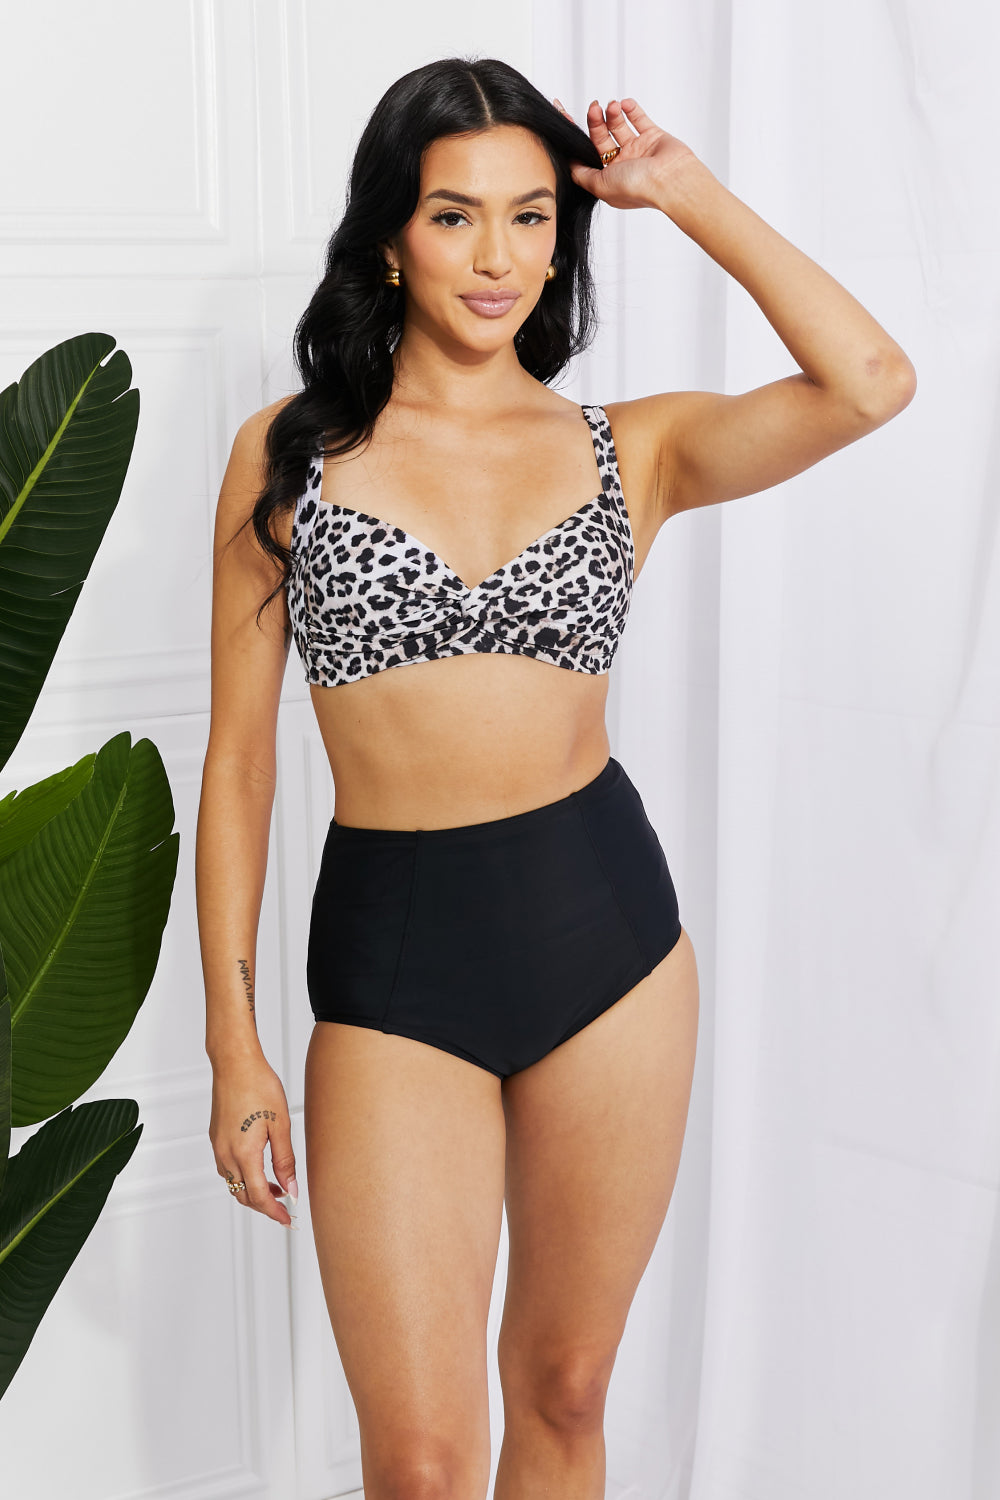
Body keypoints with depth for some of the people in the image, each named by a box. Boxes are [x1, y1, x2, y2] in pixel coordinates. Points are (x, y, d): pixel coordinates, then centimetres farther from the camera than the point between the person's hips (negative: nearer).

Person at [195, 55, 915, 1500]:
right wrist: (233, 1042, 0)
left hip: (606, 930, 2)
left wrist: (684, 189, -4)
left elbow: (870, 380, -13)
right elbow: (239, 755, 2)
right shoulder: (292, 452, 1)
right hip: (389, 959, -1)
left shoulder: (632, 447, 4)